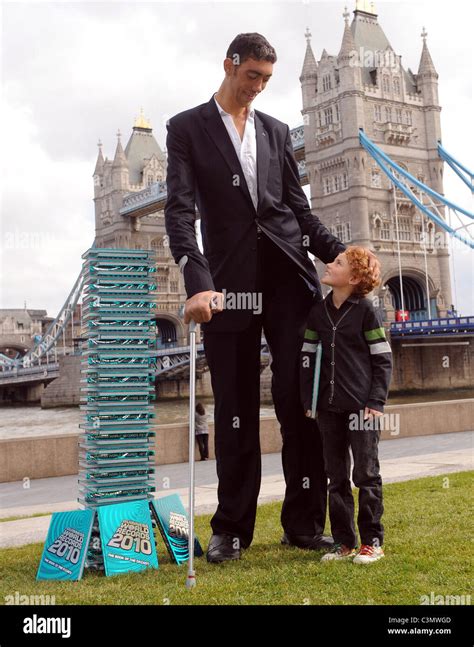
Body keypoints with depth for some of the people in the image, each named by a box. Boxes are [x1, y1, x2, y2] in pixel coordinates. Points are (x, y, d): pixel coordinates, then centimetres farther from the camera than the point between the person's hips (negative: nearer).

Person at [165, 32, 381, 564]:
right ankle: (232, 528, 14)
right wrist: (198, 282, -21)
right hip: (230, 282, -2)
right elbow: (180, 209, -6)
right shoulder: (187, 128, 8)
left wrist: (342, 256, 3)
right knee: (235, 409, 3)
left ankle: (304, 523, 11)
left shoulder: (276, 131, 19)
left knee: (301, 402, 0)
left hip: (288, 279, 3)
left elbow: (299, 209, 18)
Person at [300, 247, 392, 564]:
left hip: (362, 406, -5)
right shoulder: (318, 311, 7)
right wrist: (308, 401, 6)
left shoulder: (366, 310, -5)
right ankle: (344, 541, 19)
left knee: (366, 474, 2)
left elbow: (383, 359, -5)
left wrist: (376, 401, -11)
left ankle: (372, 541, 13)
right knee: (337, 476, 9)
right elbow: (308, 358, 11)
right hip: (329, 407, 5)